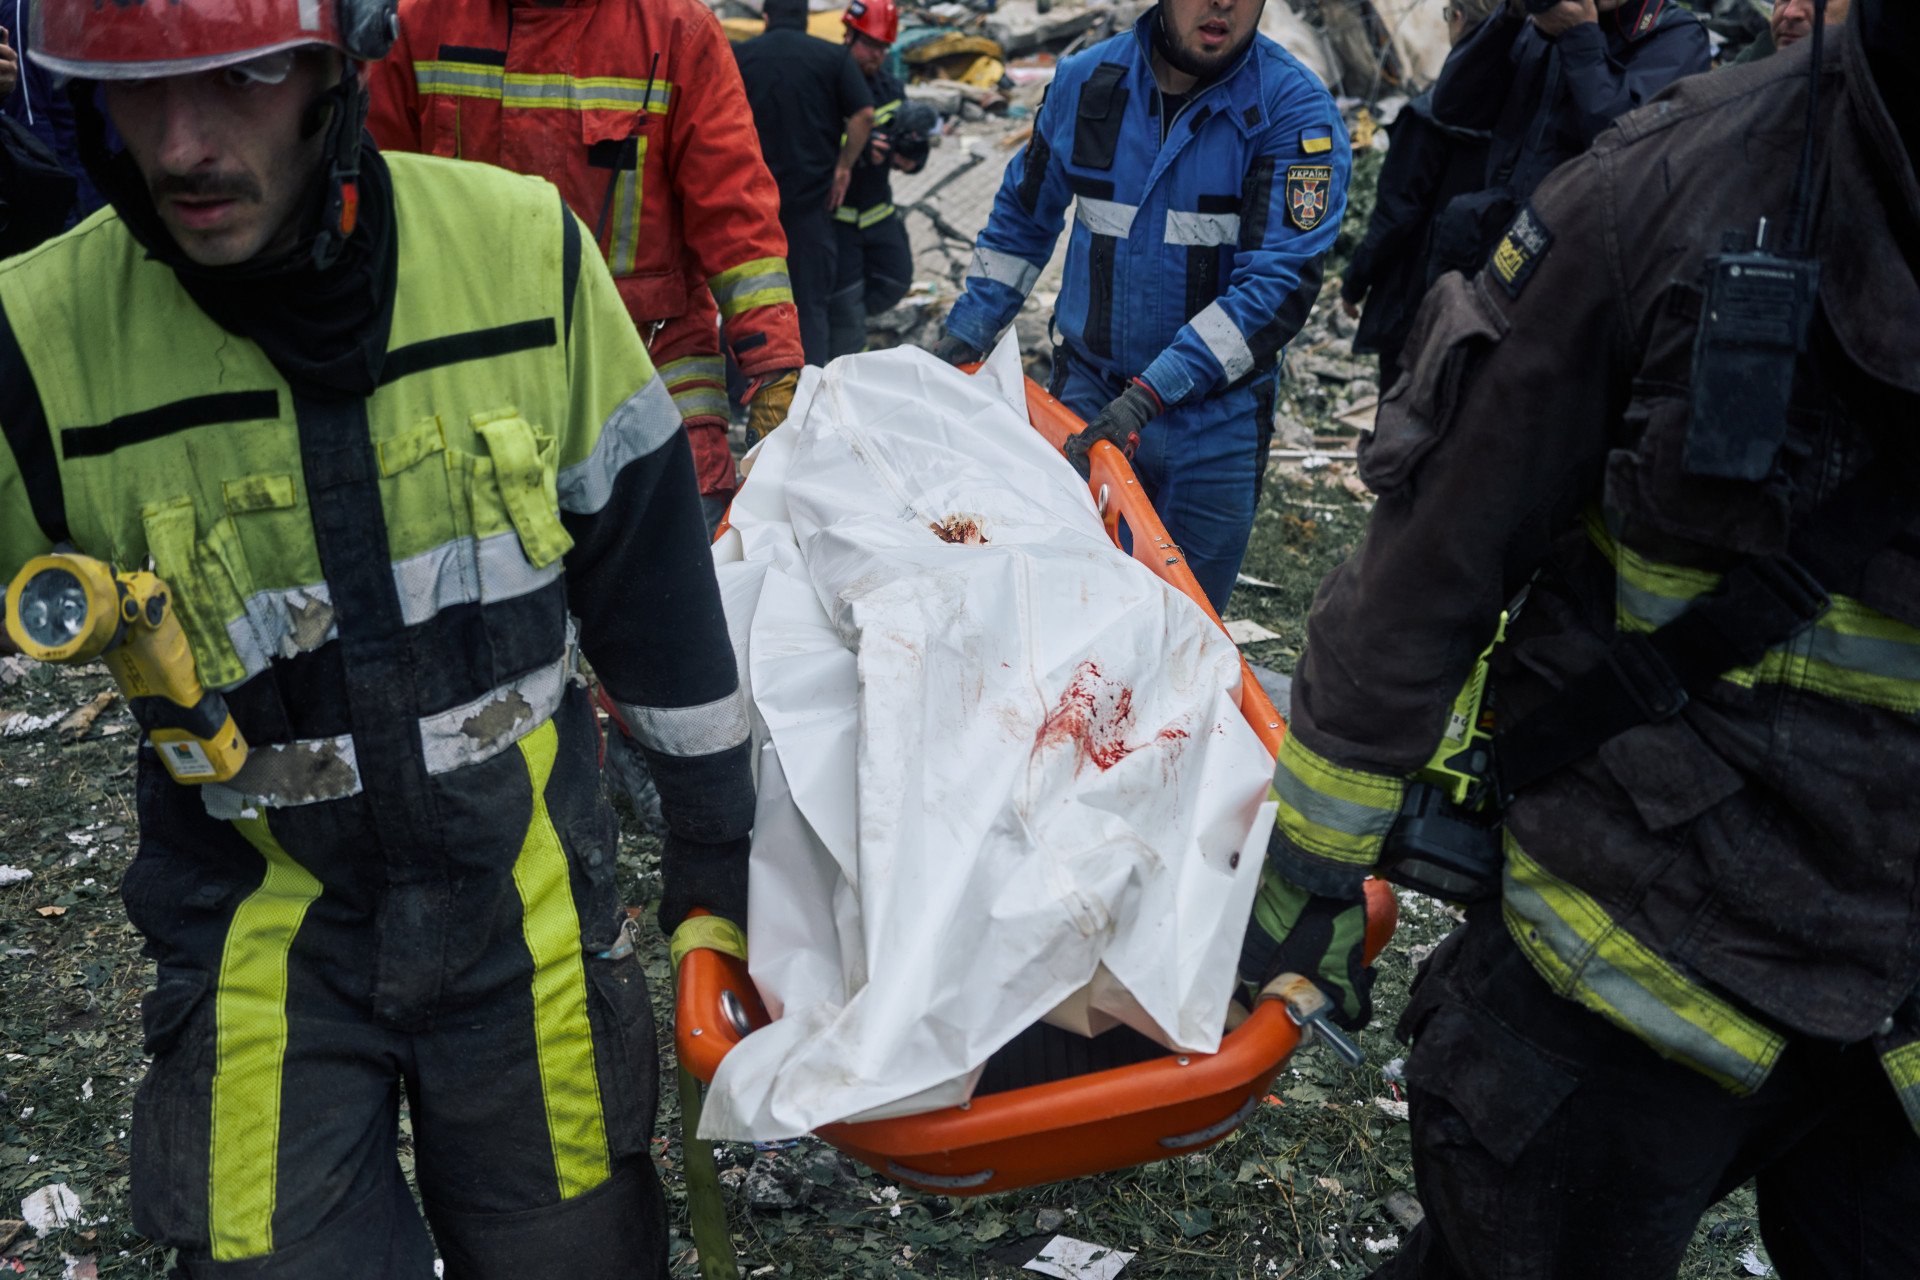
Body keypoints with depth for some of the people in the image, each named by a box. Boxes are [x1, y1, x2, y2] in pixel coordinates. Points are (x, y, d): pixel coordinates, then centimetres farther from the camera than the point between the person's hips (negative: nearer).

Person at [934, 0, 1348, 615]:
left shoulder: (1294, 109, -12)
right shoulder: (1085, 81, 0)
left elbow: (1280, 281, -20)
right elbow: (1022, 217, 16)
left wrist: (1150, 393, -27)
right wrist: (967, 333, 10)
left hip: (1214, 421, -2)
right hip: (1088, 393, 2)